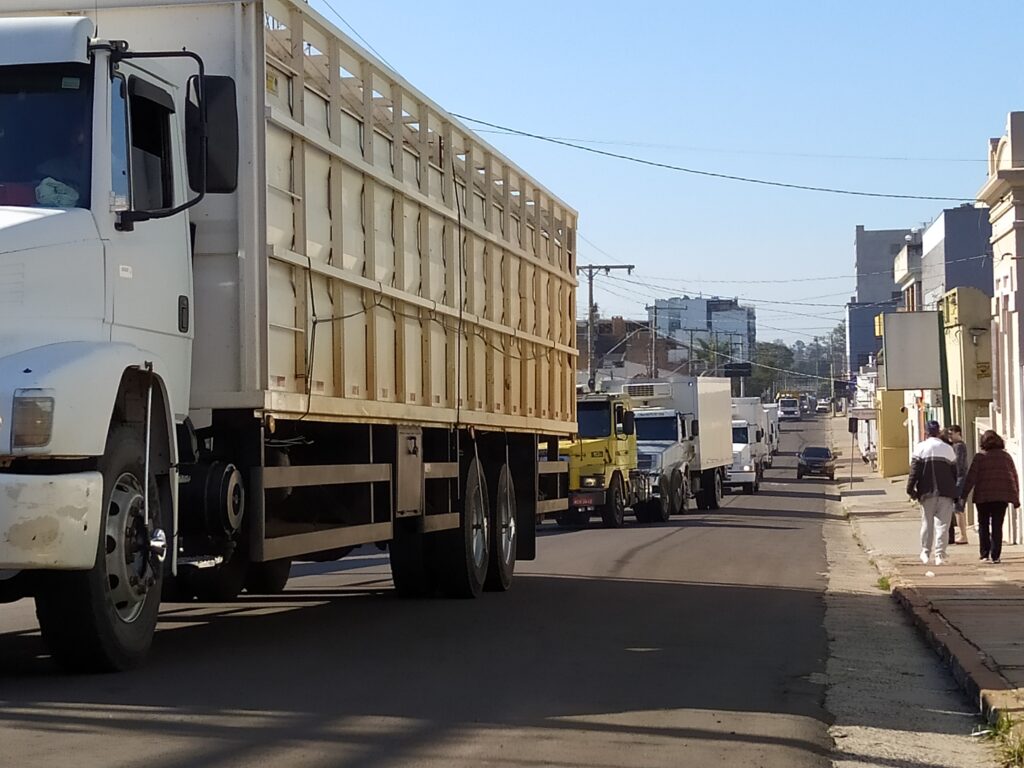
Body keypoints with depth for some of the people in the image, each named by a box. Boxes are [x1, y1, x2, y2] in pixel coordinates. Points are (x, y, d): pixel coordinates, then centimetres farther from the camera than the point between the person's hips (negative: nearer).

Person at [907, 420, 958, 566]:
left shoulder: (920, 447, -2)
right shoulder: (948, 448, 5)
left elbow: (915, 470, -7)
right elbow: (955, 472, 9)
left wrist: (910, 488, -3)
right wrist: (954, 492, 16)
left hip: (927, 493, 0)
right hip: (945, 492, 0)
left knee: (927, 522, 12)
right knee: (942, 524, 0)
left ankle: (925, 552, 17)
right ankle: (940, 555, -5)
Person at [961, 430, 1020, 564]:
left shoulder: (980, 457, -3)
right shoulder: (1006, 456, 7)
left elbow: (971, 478, -7)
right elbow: (1014, 478, 9)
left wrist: (963, 496, -5)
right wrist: (1015, 498, 14)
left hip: (983, 497, -2)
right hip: (1002, 497, 2)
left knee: (983, 525, 10)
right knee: (997, 526, 6)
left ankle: (984, 554, 4)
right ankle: (995, 556, -1)